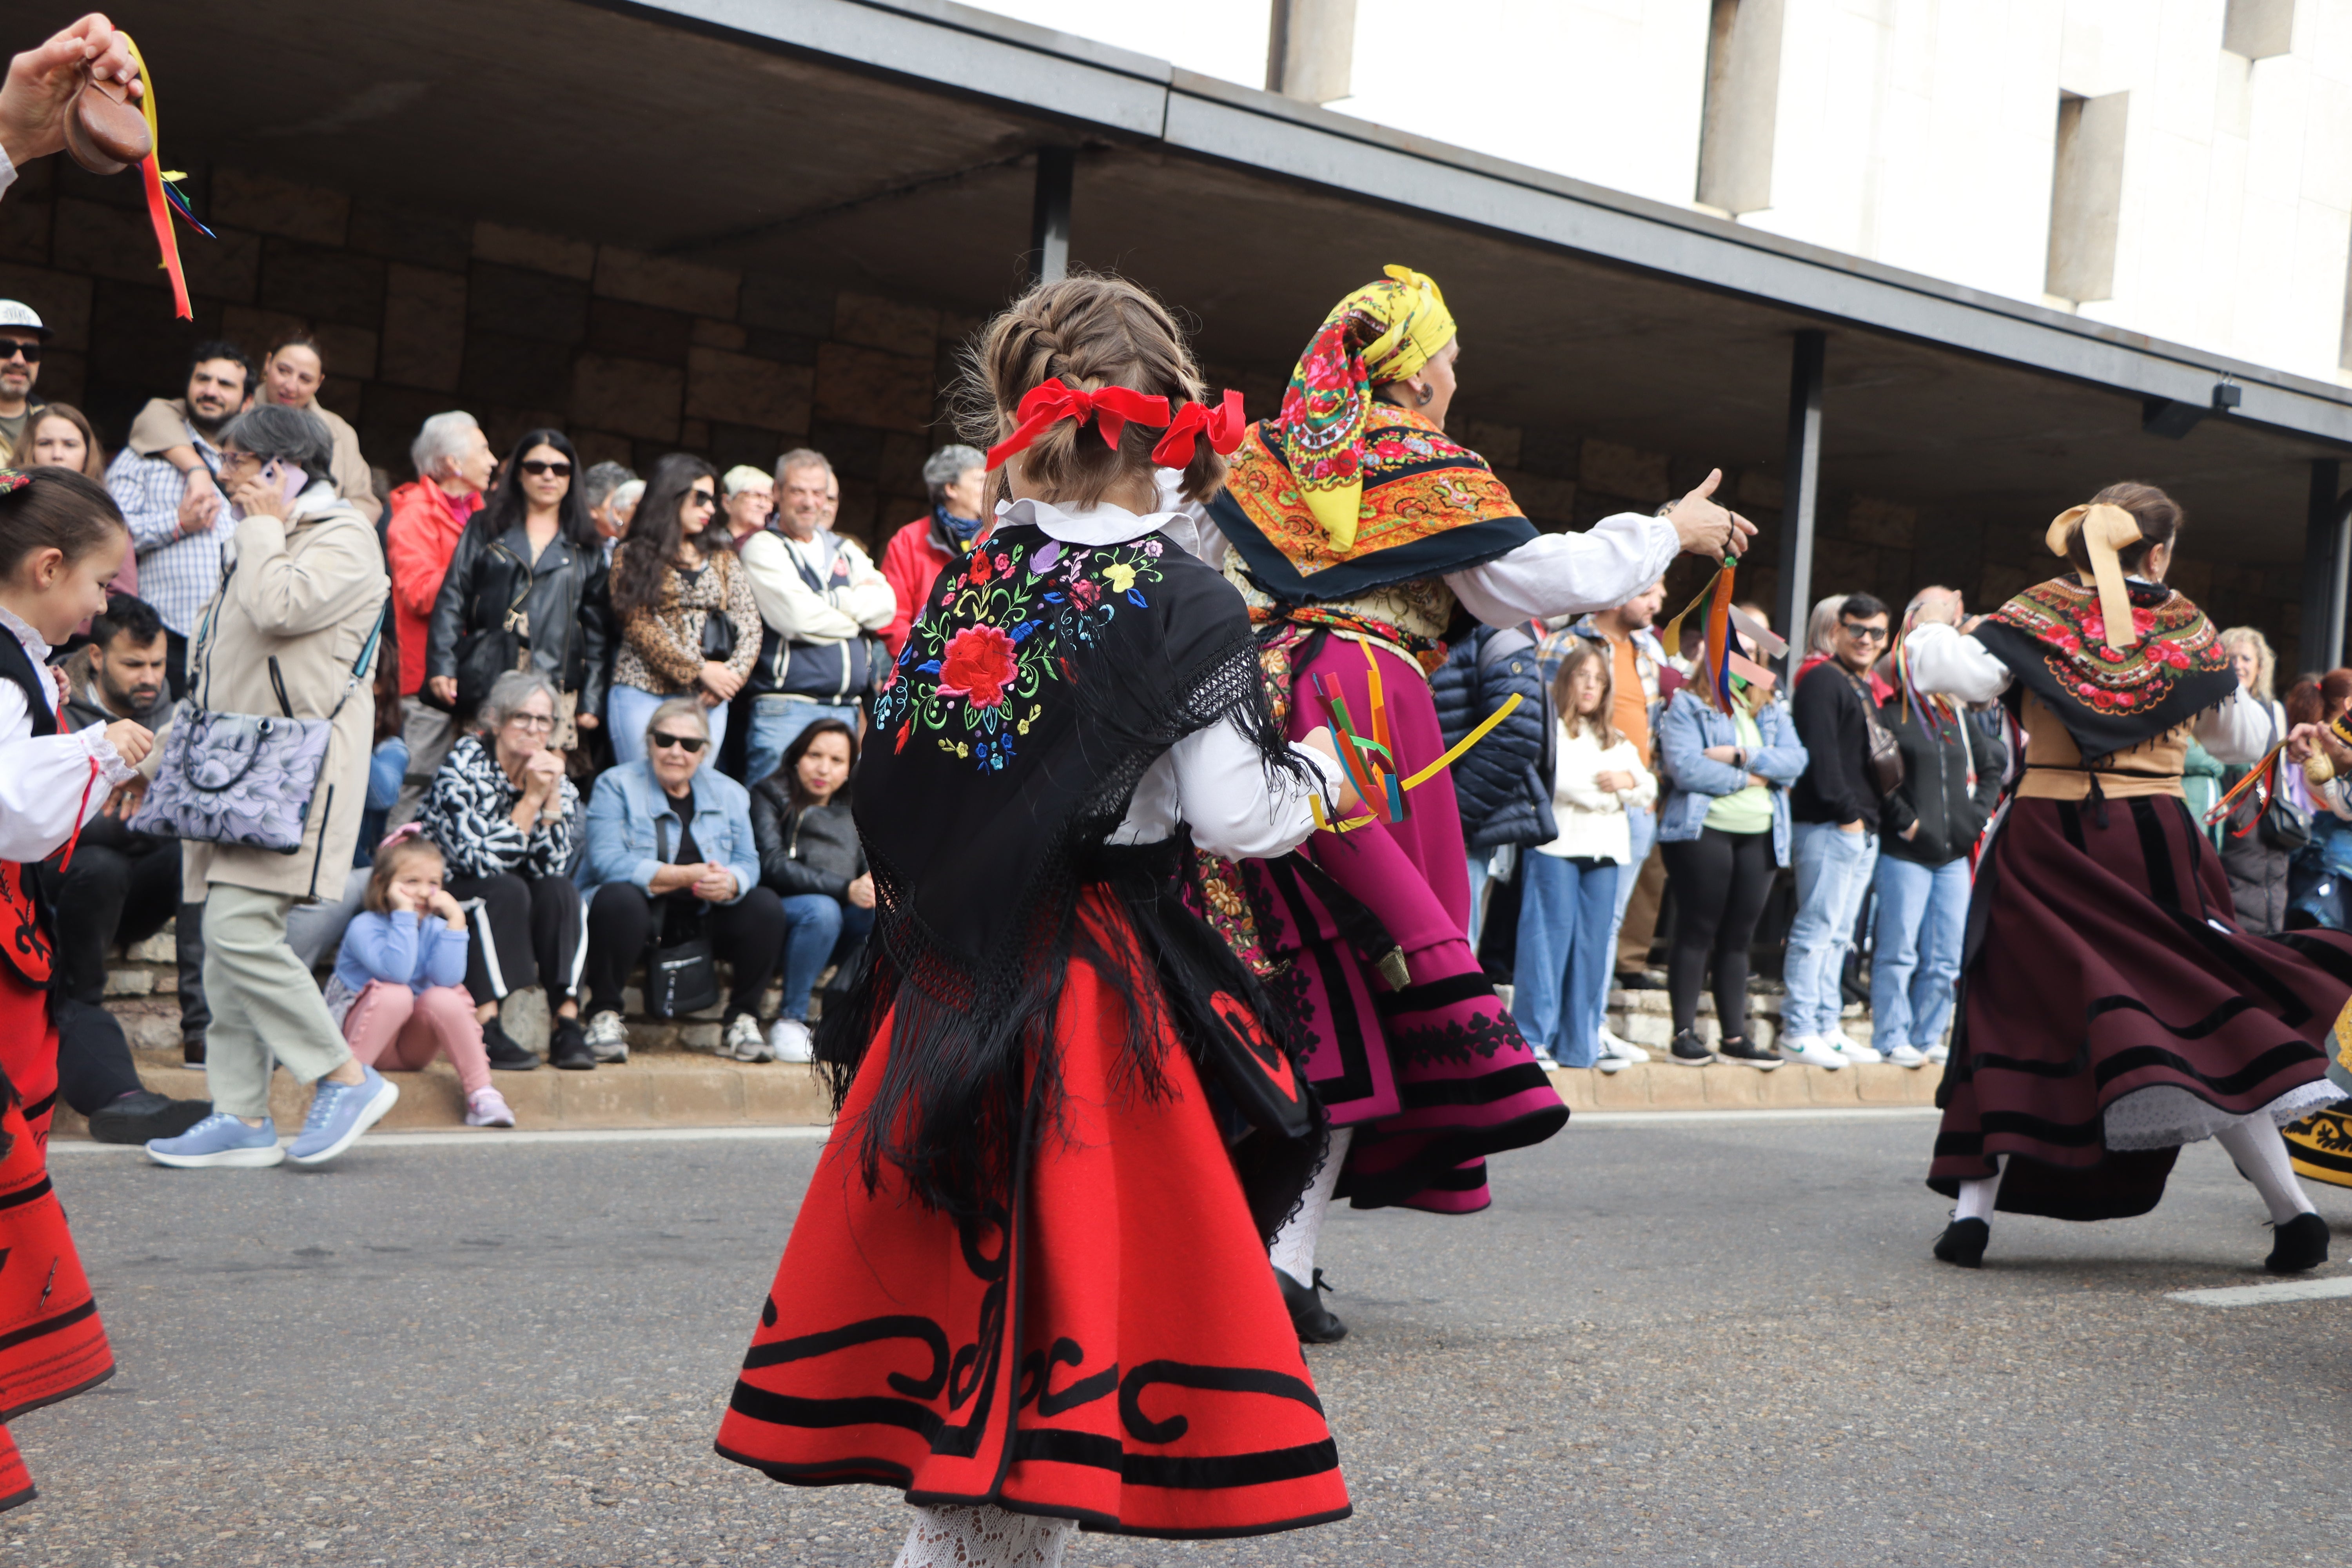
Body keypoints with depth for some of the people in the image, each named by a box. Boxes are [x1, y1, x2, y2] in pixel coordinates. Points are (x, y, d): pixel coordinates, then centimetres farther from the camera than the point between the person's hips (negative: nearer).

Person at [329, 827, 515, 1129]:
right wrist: (404, 912, -29)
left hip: (412, 1047, 4)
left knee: (442, 998, -26)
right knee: (395, 994, -32)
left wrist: (456, 920, -20)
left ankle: (480, 1093, -24)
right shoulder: (365, 926, -13)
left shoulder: (434, 928, 1)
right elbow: (396, 971, -33)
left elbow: (448, 978, -19)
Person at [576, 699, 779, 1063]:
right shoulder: (616, 784, -2)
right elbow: (608, 862, -17)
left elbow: (748, 862, 0)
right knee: (619, 899, -36)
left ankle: (742, 1020, -8)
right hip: (639, 916, -3)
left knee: (765, 906, -21)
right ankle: (605, 1016, -18)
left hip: (703, 921, 4)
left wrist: (730, 883, -26)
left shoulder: (729, 793, 11)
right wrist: (687, 877, -23)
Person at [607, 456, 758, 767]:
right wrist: (700, 671, -13)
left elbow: (749, 624, 8)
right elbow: (639, 625, -6)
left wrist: (732, 676, -9)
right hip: (643, 694, -3)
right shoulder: (632, 556, 4)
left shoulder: (722, 557, 16)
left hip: (707, 698, 3)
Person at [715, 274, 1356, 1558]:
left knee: (964, 1262, 15)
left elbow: (898, 782, 8)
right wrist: (1320, 774, 7)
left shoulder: (969, 583, 3)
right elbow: (1234, 820, -12)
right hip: (1102, 986, -5)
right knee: (1069, 1262, 4)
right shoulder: (1183, 604, -10)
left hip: (955, 972, 5)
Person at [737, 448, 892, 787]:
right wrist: (857, 619, 2)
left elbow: (886, 605, 4)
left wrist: (830, 601, -8)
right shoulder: (763, 548, 0)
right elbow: (798, 618, -13)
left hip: (847, 711, 6)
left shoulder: (845, 550, 19)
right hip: (786, 709, -6)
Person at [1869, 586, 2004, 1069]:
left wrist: (1978, 814, 9)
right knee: (1899, 952, -3)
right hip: (1904, 853, -7)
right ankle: (1892, 1039, 4)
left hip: (1954, 853, 7)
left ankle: (1927, 1038, 16)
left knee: (1946, 957, 8)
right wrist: (1906, 822, -14)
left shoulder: (1957, 715, 16)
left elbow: (1991, 766, 23)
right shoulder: (1890, 712, -4)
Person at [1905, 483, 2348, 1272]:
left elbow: (1968, 676, -13)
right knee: (2212, 1010, 8)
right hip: (2156, 840, 1)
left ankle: (1975, 1204, 0)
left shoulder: (2042, 611, 2)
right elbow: (2242, 739, 17)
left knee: (2014, 1010, 8)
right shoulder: (2188, 625, 8)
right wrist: (2277, 733, 39)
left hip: (2049, 837, -1)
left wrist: (1930, 632, 7)